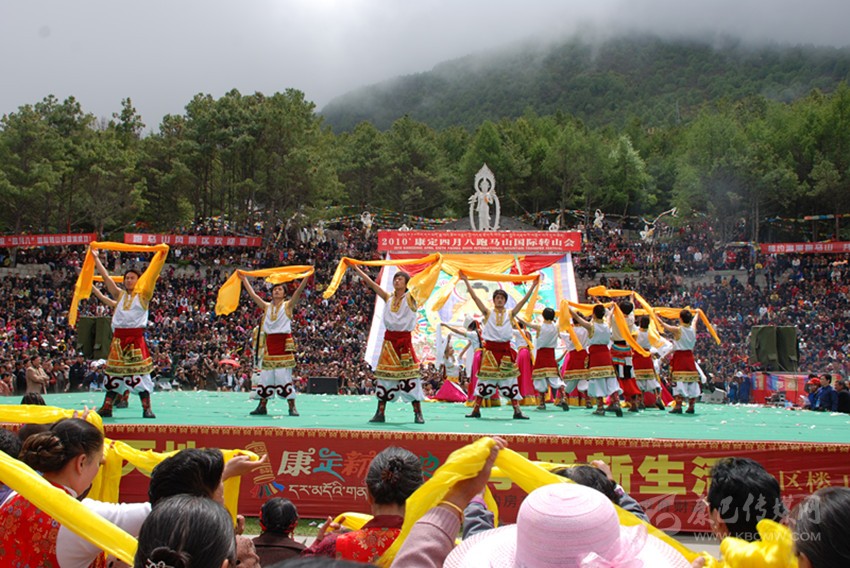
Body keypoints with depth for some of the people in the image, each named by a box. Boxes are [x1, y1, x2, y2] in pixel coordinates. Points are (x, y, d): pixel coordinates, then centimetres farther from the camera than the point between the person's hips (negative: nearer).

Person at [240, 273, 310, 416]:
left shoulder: (288, 306, 5)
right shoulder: (266, 306, 16)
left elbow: (299, 291, -6)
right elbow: (253, 294, 20)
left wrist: (307, 276, -15)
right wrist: (244, 279, 23)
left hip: (284, 343, -4)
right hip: (270, 343, 4)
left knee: (285, 376, -7)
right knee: (266, 375, 5)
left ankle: (292, 407, -4)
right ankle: (262, 406, 11)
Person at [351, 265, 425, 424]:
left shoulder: (410, 297, 1)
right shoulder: (388, 297, 11)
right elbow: (371, 283, 11)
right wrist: (356, 268, 10)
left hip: (404, 341, -4)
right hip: (389, 340, 4)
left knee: (409, 377, -5)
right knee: (384, 376, 4)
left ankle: (418, 413, 1)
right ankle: (380, 413, 8)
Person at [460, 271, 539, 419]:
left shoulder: (510, 314, 8)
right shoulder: (488, 313, 6)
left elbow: (524, 300, 5)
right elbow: (475, 297, 2)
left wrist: (534, 285, 1)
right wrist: (466, 281, -1)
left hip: (505, 350, 1)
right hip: (490, 349, -1)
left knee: (510, 378, 3)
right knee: (485, 378, 2)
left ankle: (517, 411, 6)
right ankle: (476, 410, 9)